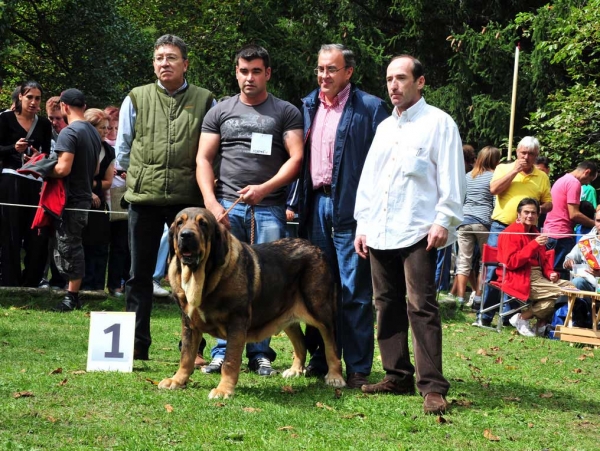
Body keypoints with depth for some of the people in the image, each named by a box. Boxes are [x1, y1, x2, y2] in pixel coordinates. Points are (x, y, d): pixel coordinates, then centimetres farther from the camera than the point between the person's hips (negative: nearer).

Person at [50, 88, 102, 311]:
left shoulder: (69, 133, -15)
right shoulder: (94, 132, 13)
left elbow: (63, 168, -22)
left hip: (71, 199, -9)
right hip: (85, 196, 9)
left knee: (67, 247, -5)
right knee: (75, 246, 13)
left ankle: (71, 297, -3)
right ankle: (73, 294, 16)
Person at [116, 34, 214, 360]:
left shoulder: (204, 101, 4)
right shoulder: (136, 99, 7)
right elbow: (122, 149, 14)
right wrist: (137, 178, 11)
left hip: (188, 199, -1)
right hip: (144, 198, 1)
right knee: (140, 274, 6)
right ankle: (137, 346, 13)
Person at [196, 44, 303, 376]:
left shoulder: (286, 113, 8)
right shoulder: (220, 112, 13)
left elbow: (296, 158, 0)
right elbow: (204, 159, 9)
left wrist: (265, 188, -14)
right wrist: (211, 203, -5)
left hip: (269, 208, -1)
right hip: (227, 206, 1)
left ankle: (260, 353, 6)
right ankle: (223, 352, 4)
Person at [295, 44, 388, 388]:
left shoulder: (370, 108, -5)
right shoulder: (308, 105, 13)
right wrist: (294, 202, 9)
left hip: (351, 208, -6)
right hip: (316, 204, 6)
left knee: (355, 292, -2)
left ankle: (358, 368, 4)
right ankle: (321, 359, 21)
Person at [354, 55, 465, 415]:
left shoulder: (438, 123, 0)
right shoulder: (385, 128, 19)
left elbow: (451, 179, -5)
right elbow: (368, 179, 21)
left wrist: (444, 222, -13)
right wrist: (362, 224, 15)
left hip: (418, 232, -7)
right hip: (379, 232, 7)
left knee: (421, 306, -11)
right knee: (388, 305, 9)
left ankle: (432, 386, -12)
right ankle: (397, 376, 17)